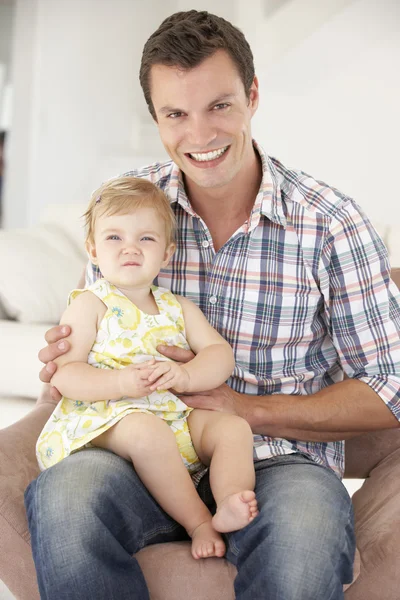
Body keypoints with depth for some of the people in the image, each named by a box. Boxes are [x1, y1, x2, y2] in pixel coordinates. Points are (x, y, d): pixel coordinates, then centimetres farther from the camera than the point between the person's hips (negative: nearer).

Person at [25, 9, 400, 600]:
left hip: (277, 462, -2)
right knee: (63, 494, -31)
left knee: (308, 524, -37)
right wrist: (64, 367, -8)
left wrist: (246, 407, -14)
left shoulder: (331, 223, -5)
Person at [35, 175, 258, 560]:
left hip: (177, 416, 6)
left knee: (234, 426, -15)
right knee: (148, 433, -36)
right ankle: (199, 523, -28)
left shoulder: (178, 308, 16)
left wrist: (185, 376, -17)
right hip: (109, 417, -5)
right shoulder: (90, 305, 1)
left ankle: (229, 506, -35)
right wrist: (120, 382, -26)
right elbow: (64, 373, -9)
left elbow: (221, 355, 6)